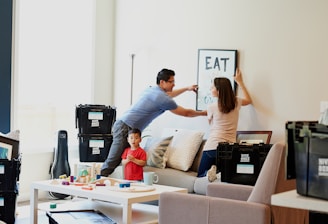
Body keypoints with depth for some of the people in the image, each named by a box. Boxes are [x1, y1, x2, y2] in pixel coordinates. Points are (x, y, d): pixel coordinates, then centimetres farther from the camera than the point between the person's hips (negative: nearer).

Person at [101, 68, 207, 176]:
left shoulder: (151, 89, 15)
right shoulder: (163, 99, -11)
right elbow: (186, 113, 1)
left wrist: (187, 88, 44)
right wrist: (203, 113, 16)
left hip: (121, 124, 10)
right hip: (126, 128, -10)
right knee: (112, 162, -12)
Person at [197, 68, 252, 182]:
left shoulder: (211, 107, -5)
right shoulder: (236, 102, 4)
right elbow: (249, 100, 30)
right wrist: (240, 82, 32)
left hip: (212, 147, -3)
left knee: (200, 175, 12)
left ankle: (210, 171, -20)